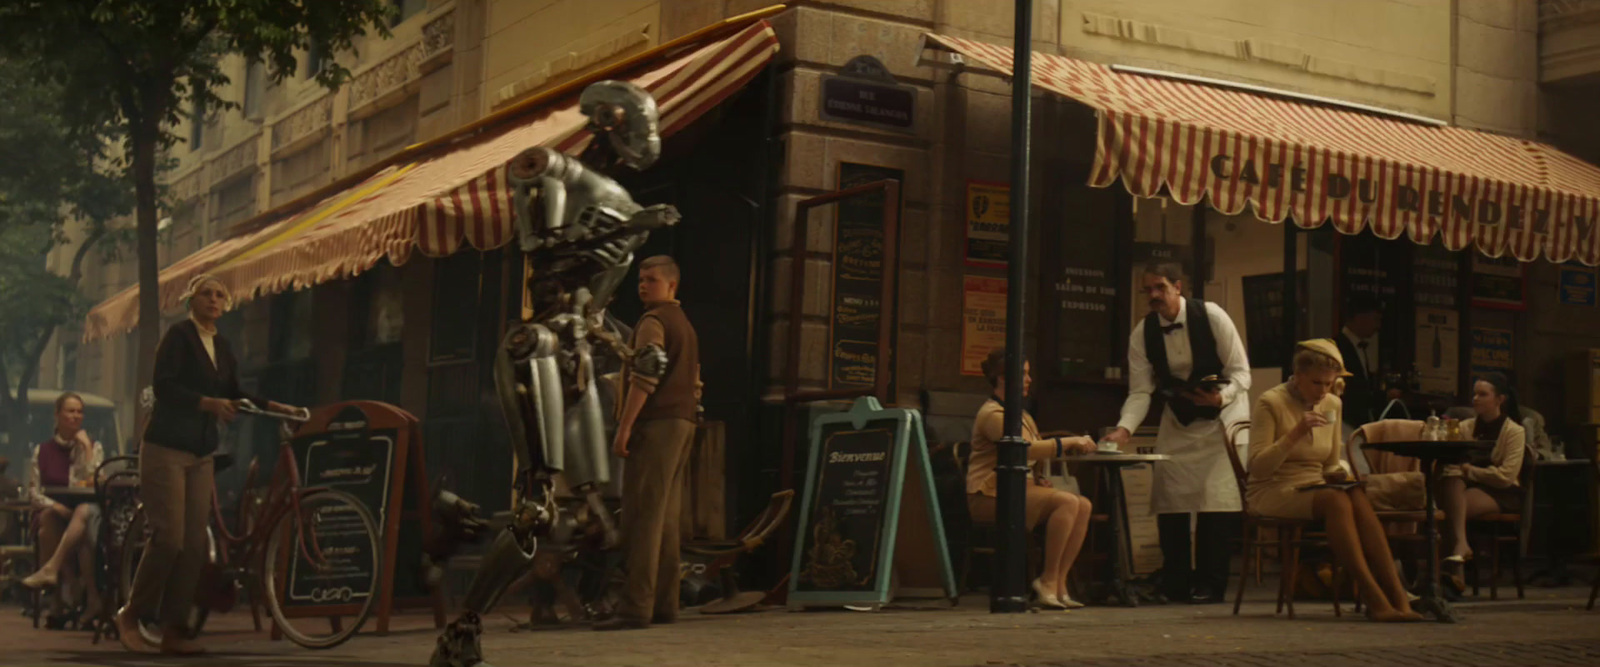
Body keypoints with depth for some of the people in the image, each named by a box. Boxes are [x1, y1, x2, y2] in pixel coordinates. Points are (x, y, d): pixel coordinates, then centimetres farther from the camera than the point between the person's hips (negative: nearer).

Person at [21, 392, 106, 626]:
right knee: (83, 533, -36)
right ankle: (92, 599, -38)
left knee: (85, 512, -39)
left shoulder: (94, 447, 13)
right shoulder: (42, 451, 12)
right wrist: (54, 506, -16)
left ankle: (50, 568, -51)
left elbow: (94, 482, -3)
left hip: (87, 512, -1)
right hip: (54, 517, 1)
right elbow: (33, 492, 5)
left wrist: (86, 447, -4)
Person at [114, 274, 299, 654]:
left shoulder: (222, 348, 15)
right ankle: (130, 615, 4)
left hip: (200, 455, 7)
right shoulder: (179, 336, -5)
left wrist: (277, 408, 4)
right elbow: (164, 387, -16)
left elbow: (234, 396, 17)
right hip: (166, 449, -6)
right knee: (169, 538, -12)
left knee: (194, 544, 1)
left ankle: (174, 630, 5)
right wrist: (209, 403, -26)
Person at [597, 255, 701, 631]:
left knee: (643, 516, -13)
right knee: (667, 519, 10)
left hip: (657, 423, -9)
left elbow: (644, 378, -17)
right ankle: (665, 604, 10)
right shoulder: (686, 326, 23)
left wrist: (624, 428, -19)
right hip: (684, 424, 9)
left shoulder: (653, 322, -7)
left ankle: (637, 607, -18)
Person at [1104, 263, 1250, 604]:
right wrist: (1124, 429, -29)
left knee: (1217, 499, -12)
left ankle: (1210, 584, -4)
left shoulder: (1211, 316, -20)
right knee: (1169, 500, -2)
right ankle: (1175, 584, 9)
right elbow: (1140, 391, -13)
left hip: (1221, 415, -3)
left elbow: (1240, 372, -17)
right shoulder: (1142, 333, -11)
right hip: (1177, 420, 4)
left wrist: (1220, 397, -36)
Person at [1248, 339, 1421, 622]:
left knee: (1360, 498, -29)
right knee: (1336, 500, -35)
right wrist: (1295, 434, -24)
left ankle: (1397, 597, -36)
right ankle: (1375, 600, -40)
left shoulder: (1333, 405, 11)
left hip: (1313, 488, 5)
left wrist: (1337, 473, -3)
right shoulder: (1270, 402, -7)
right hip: (1272, 492, -5)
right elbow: (1258, 468, -14)